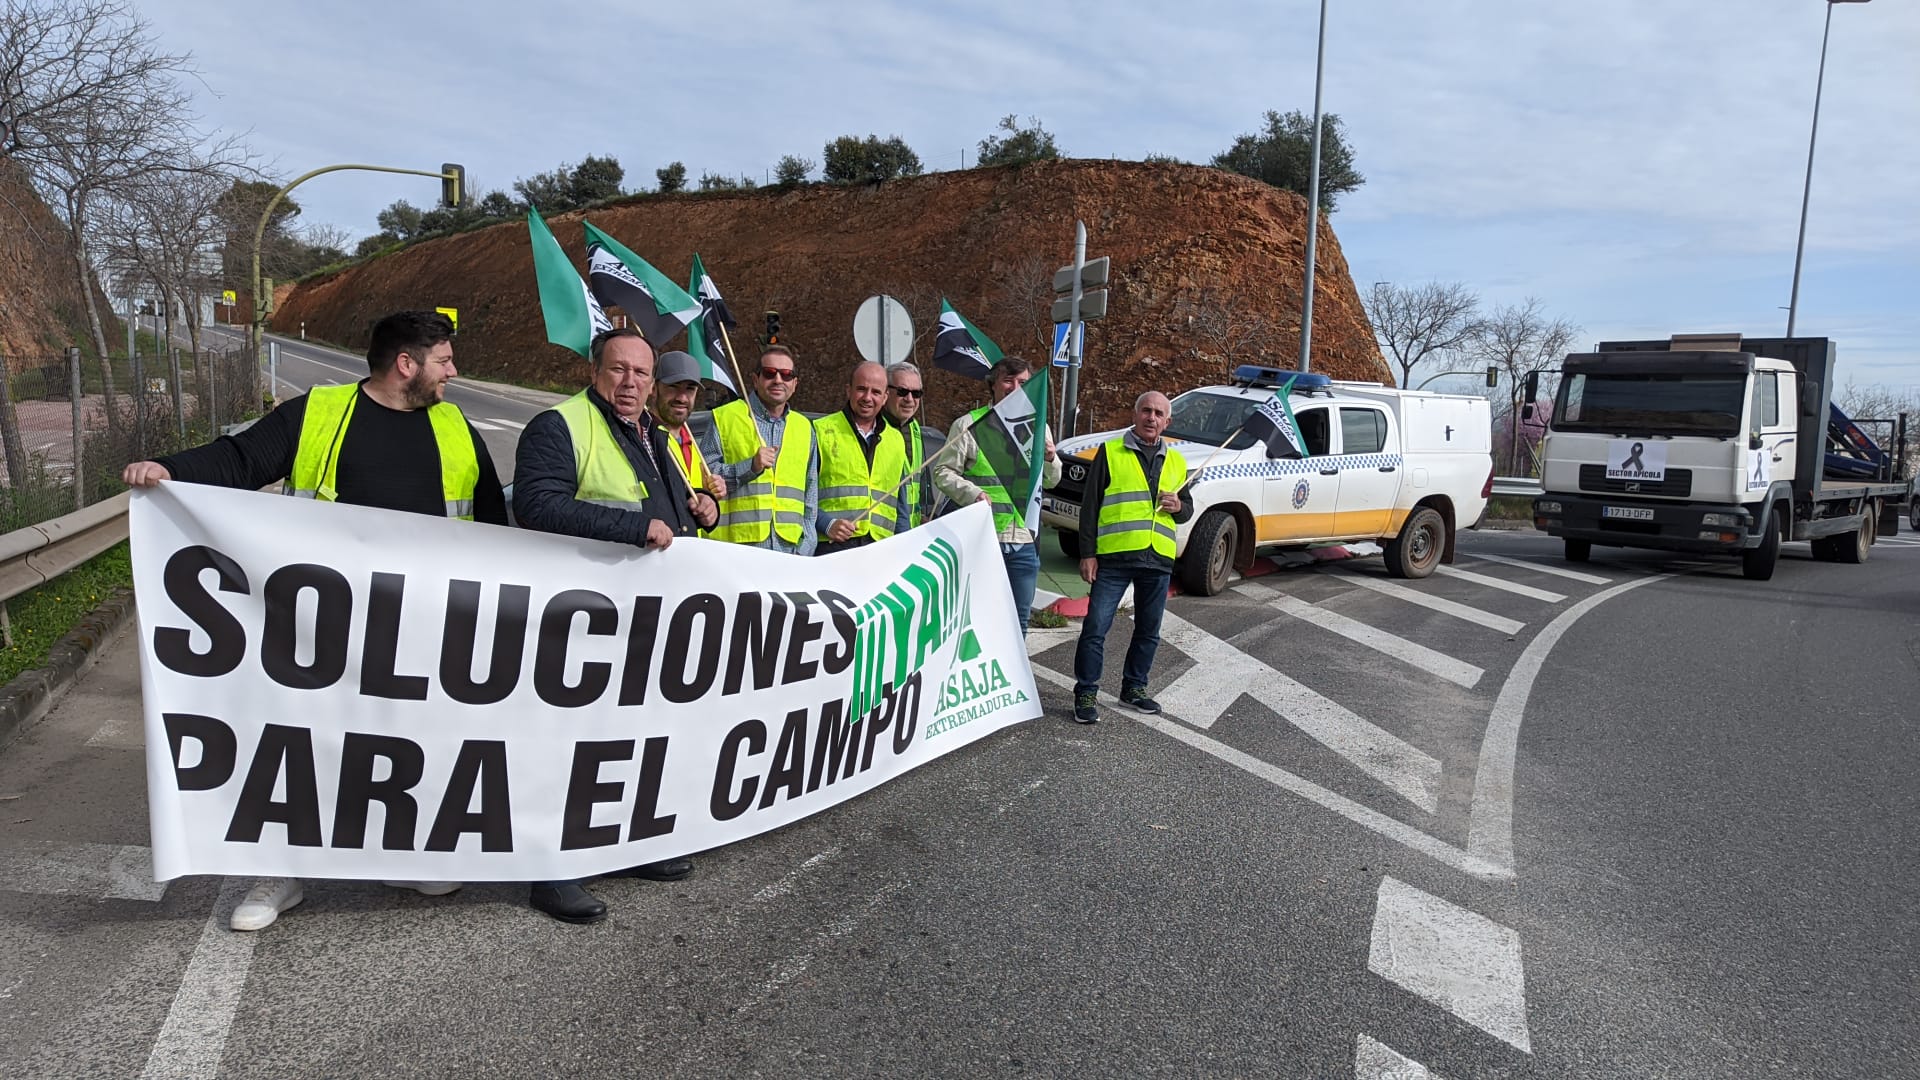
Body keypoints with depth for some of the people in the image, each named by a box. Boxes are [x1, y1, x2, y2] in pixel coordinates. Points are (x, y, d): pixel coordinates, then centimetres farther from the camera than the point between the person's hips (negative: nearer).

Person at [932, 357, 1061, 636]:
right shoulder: (969, 425, 0)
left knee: (1018, 620, 11)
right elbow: (944, 472, -2)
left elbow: (1051, 481, 19)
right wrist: (972, 493, -19)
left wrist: (1050, 459, -3)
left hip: (1024, 542, 4)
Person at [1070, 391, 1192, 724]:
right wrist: (1087, 553, -6)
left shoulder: (1176, 461, 15)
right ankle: (1086, 693, 5)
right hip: (1114, 556, -4)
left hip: (1158, 559, 4)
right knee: (1096, 627, -5)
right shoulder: (1110, 452, 3)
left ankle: (1134, 687, 27)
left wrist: (1178, 506, -1)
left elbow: (1188, 509, 24)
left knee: (1149, 630, 12)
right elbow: (1090, 506, 0)